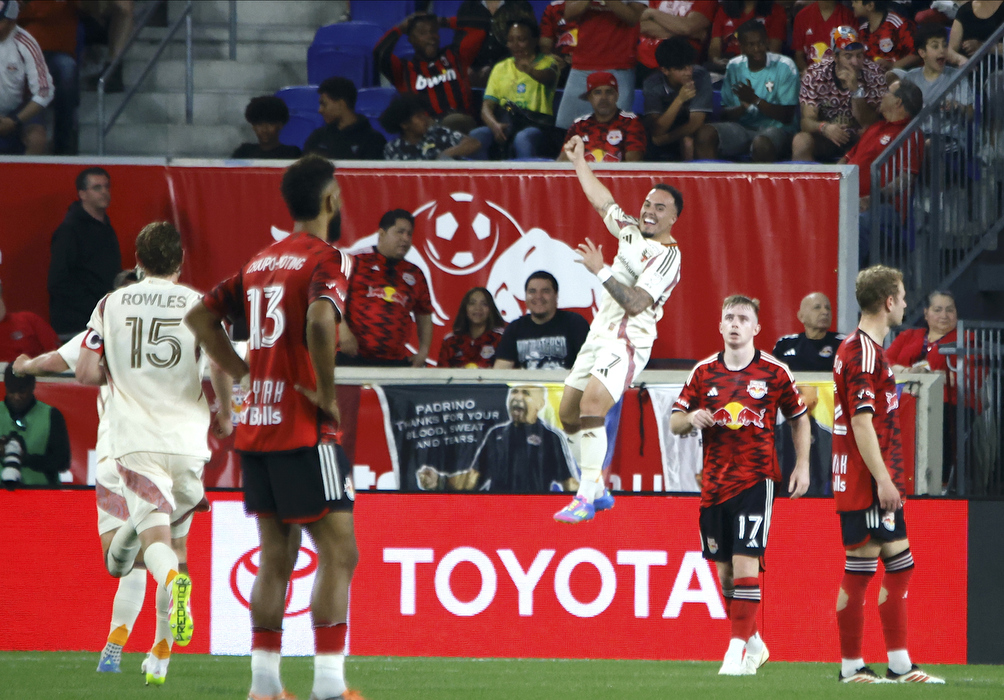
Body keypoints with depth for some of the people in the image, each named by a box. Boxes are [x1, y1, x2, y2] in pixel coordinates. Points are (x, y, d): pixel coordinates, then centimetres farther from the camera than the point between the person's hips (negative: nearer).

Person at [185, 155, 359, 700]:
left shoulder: (261, 262, 14)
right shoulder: (325, 259, -10)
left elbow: (200, 317, 20)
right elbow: (320, 321, -29)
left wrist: (244, 373, 15)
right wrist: (326, 392, -18)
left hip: (256, 429, 8)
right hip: (304, 430, -8)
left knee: (276, 557, 13)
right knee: (339, 553, -5)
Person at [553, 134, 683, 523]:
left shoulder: (667, 255, -14)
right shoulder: (633, 232, 11)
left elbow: (636, 302, -23)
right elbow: (602, 201, 28)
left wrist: (601, 271, -27)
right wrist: (579, 162, 33)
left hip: (627, 341, -9)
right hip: (601, 334, 9)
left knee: (591, 404, -26)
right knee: (569, 411, 9)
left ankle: (586, 498, -26)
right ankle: (597, 490, 18)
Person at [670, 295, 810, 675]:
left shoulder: (775, 372, -1)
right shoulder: (704, 372, 7)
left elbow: (799, 418, 11)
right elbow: (675, 422, 12)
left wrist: (802, 466, 3)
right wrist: (691, 419, -11)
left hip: (756, 479, -4)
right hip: (714, 483, 4)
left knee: (745, 562, -14)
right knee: (725, 569, 8)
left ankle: (739, 647, -13)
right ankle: (752, 641, 23)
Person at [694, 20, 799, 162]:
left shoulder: (784, 66, -3)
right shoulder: (735, 66, 9)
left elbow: (787, 117, -8)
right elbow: (725, 114, 7)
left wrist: (754, 100, -18)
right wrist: (743, 107, -16)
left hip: (775, 128, -4)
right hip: (742, 128, 4)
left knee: (761, 144, -41)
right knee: (705, 134, -25)